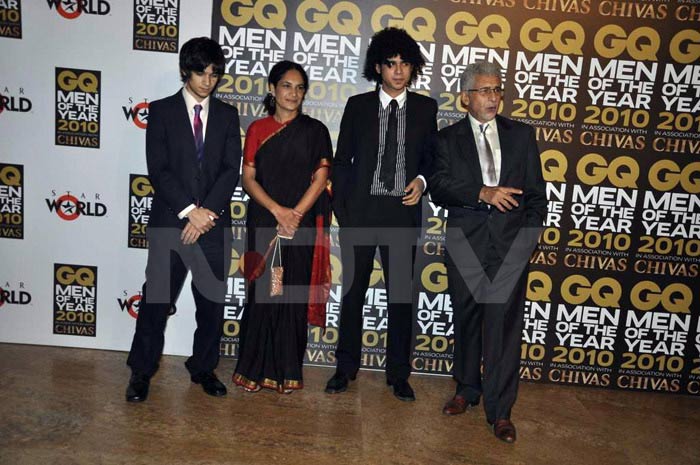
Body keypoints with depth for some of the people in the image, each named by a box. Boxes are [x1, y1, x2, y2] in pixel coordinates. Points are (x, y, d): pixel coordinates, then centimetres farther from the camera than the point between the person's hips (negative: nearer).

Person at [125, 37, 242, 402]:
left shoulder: (227, 115, 10)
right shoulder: (161, 110, 5)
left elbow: (231, 170, 0)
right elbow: (158, 170, -4)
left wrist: (207, 212, -12)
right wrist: (190, 210, -14)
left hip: (214, 224, 2)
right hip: (169, 222, -2)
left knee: (212, 301, 8)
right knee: (157, 299, 3)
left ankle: (203, 368, 25)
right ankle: (141, 371, 20)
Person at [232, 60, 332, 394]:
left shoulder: (314, 130, 6)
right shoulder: (257, 129, 8)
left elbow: (320, 178, -2)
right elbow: (248, 179, 2)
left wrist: (295, 214, -12)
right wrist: (277, 210, -13)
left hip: (301, 225, 0)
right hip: (263, 223, 1)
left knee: (293, 295, 3)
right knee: (261, 293, 2)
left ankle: (286, 371, 15)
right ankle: (255, 368, 15)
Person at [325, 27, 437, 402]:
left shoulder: (426, 108, 7)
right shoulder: (358, 105, 5)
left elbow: (432, 156, 14)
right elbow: (341, 160, 5)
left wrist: (422, 180, -8)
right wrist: (340, 209, -1)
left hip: (402, 213, 0)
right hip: (359, 212, 0)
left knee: (401, 295, 6)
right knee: (352, 292, 9)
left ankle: (398, 374, 21)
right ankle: (346, 367, 25)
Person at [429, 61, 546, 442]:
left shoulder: (522, 135, 12)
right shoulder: (449, 138, 8)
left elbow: (536, 191, 12)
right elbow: (439, 187, -5)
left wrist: (531, 234, 3)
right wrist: (481, 193, -17)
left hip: (511, 239, 0)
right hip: (466, 239, 0)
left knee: (503, 322, -4)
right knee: (466, 318, 11)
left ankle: (500, 409, 7)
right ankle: (467, 390, 30)